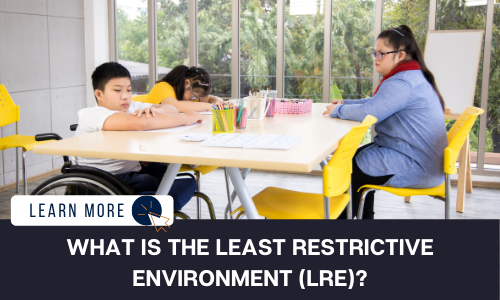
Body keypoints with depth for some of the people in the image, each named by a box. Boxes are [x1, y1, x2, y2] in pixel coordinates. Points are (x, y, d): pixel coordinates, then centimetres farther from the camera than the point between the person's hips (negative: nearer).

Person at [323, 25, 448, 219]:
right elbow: (378, 102, 24)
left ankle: (344, 214, 20)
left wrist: (338, 111, -13)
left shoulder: (402, 83, -22)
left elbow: (369, 112, -31)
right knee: (358, 155, 23)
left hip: (416, 167, -11)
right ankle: (365, 216, 29)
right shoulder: (412, 77, 14)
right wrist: (346, 104, 12)